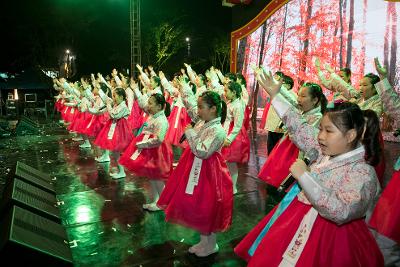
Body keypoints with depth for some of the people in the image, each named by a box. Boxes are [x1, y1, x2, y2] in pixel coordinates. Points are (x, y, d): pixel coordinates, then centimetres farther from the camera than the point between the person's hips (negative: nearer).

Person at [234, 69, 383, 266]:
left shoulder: (363, 174, -22)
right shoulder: (326, 151, -1)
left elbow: (339, 212, -34)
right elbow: (300, 128, 5)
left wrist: (304, 176, -32)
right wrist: (275, 95, 7)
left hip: (324, 238, -7)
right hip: (296, 222, 7)